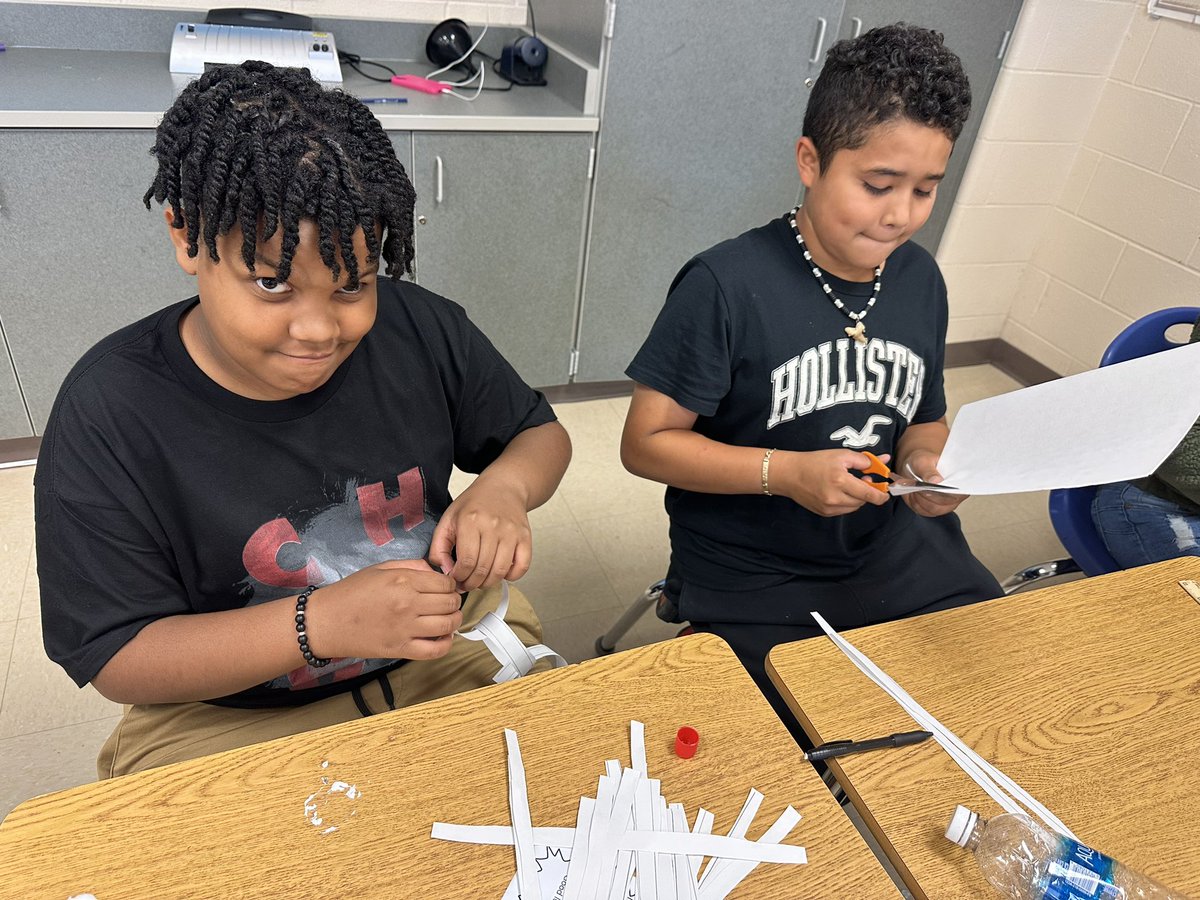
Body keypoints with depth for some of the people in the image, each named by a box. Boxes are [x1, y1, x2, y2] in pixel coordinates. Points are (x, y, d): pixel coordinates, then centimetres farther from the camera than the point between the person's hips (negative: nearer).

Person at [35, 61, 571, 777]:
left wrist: (504, 487, -21)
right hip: (229, 712, -2)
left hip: (448, 636, 3)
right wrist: (318, 624, -30)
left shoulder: (423, 330, -12)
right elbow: (114, 659, -15)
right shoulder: (108, 414, -19)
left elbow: (541, 433, 4)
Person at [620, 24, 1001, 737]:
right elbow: (645, 443, -15)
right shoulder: (728, 285, -18)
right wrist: (788, 472, -24)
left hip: (895, 553, 7)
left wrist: (928, 462, -9)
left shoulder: (921, 280, 1)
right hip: (748, 581, -6)